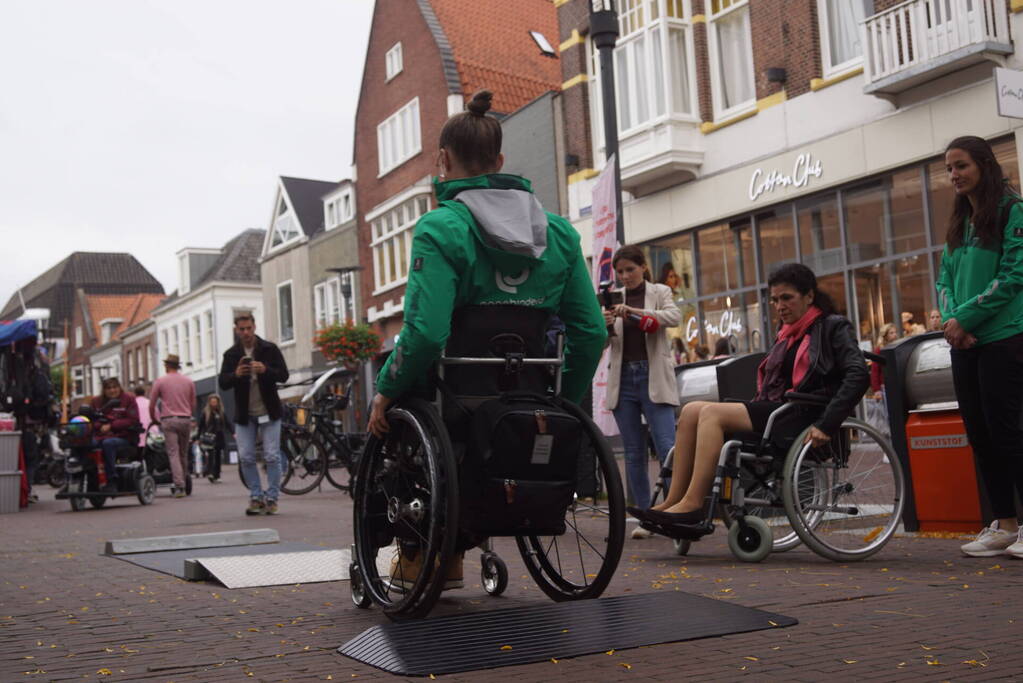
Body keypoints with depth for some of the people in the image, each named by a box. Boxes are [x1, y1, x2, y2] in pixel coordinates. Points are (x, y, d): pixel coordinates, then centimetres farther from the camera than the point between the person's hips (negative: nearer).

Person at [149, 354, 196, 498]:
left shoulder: (160, 381, 3)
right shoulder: (189, 381, 11)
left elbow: (152, 405, 5)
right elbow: (193, 404, 13)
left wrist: (154, 420, 20)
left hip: (168, 420, -3)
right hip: (185, 420, 3)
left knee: (173, 453, -6)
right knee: (183, 453, 8)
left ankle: (179, 486, -16)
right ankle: (182, 485, 10)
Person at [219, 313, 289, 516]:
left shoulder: (270, 349, -1)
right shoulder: (231, 354, 5)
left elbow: (284, 376, -6)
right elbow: (223, 384, -2)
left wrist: (265, 370, -25)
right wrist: (235, 374, -23)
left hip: (268, 412, -2)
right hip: (244, 414, 2)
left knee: (272, 457, -4)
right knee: (246, 457, 1)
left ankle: (272, 498, 5)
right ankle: (256, 497, 12)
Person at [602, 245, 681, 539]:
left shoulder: (660, 292, 6)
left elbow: (674, 316, -14)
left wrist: (635, 312, -26)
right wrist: (604, 326, -15)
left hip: (653, 378, -3)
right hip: (623, 379, 3)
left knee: (667, 448, -14)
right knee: (633, 454, 4)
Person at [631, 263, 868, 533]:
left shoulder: (834, 327, 3)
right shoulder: (788, 335, 26)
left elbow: (858, 375, -12)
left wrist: (826, 425, -22)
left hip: (803, 416, -8)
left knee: (713, 413, -25)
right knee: (692, 410, -12)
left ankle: (692, 504, -29)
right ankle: (673, 502, -19)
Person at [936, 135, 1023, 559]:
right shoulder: (958, 224, 16)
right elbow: (945, 280, 12)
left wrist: (964, 317, -15)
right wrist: (950, 320, -6)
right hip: (965, 344, 7)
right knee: (979, 434, 8)